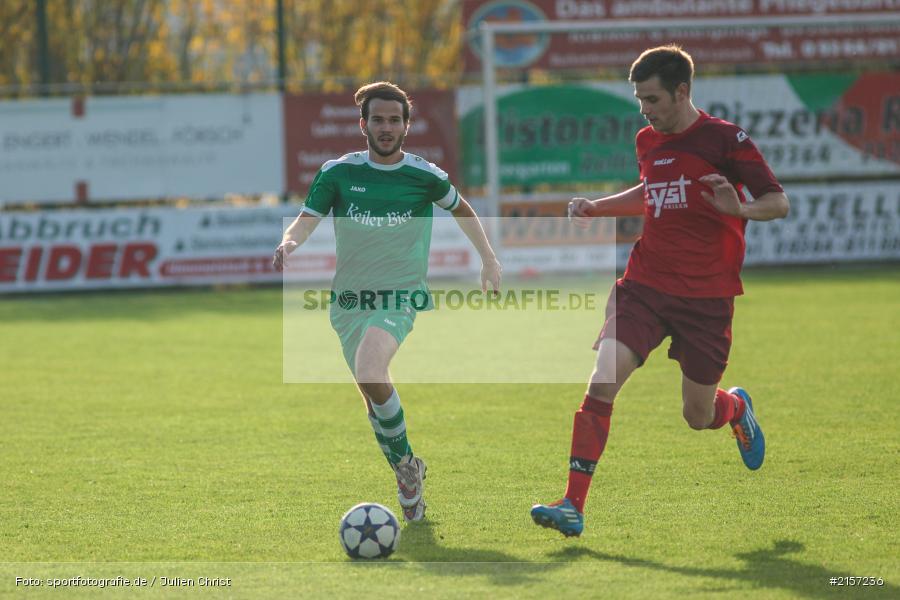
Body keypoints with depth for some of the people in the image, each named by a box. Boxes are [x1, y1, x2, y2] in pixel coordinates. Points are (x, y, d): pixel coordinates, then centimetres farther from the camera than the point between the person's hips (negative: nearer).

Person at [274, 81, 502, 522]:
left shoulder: (425, 176, 0)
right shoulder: (338, 172, 1)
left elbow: (461, 209, 19)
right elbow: (306, 220, -4)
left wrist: (488, 259, 20)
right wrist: (288, 243, -26)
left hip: (401, 296, -4)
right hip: (349, 299, 4)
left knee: (370, 372, -30)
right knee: (373, 399, 7)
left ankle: (405, 461, -10)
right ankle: (410, 489, 25)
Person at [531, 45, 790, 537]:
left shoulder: (725, 139, -9)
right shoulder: (647, 142, 9)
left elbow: (778, 202, -8)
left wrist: (740, 209, -28)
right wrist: (596, 207, 17)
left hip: (706, 297, -4)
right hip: (645, 287, 4)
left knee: (698, 417, 5)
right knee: (602, 382, -17)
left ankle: (737, 407, 45)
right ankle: (573, 507, -17)